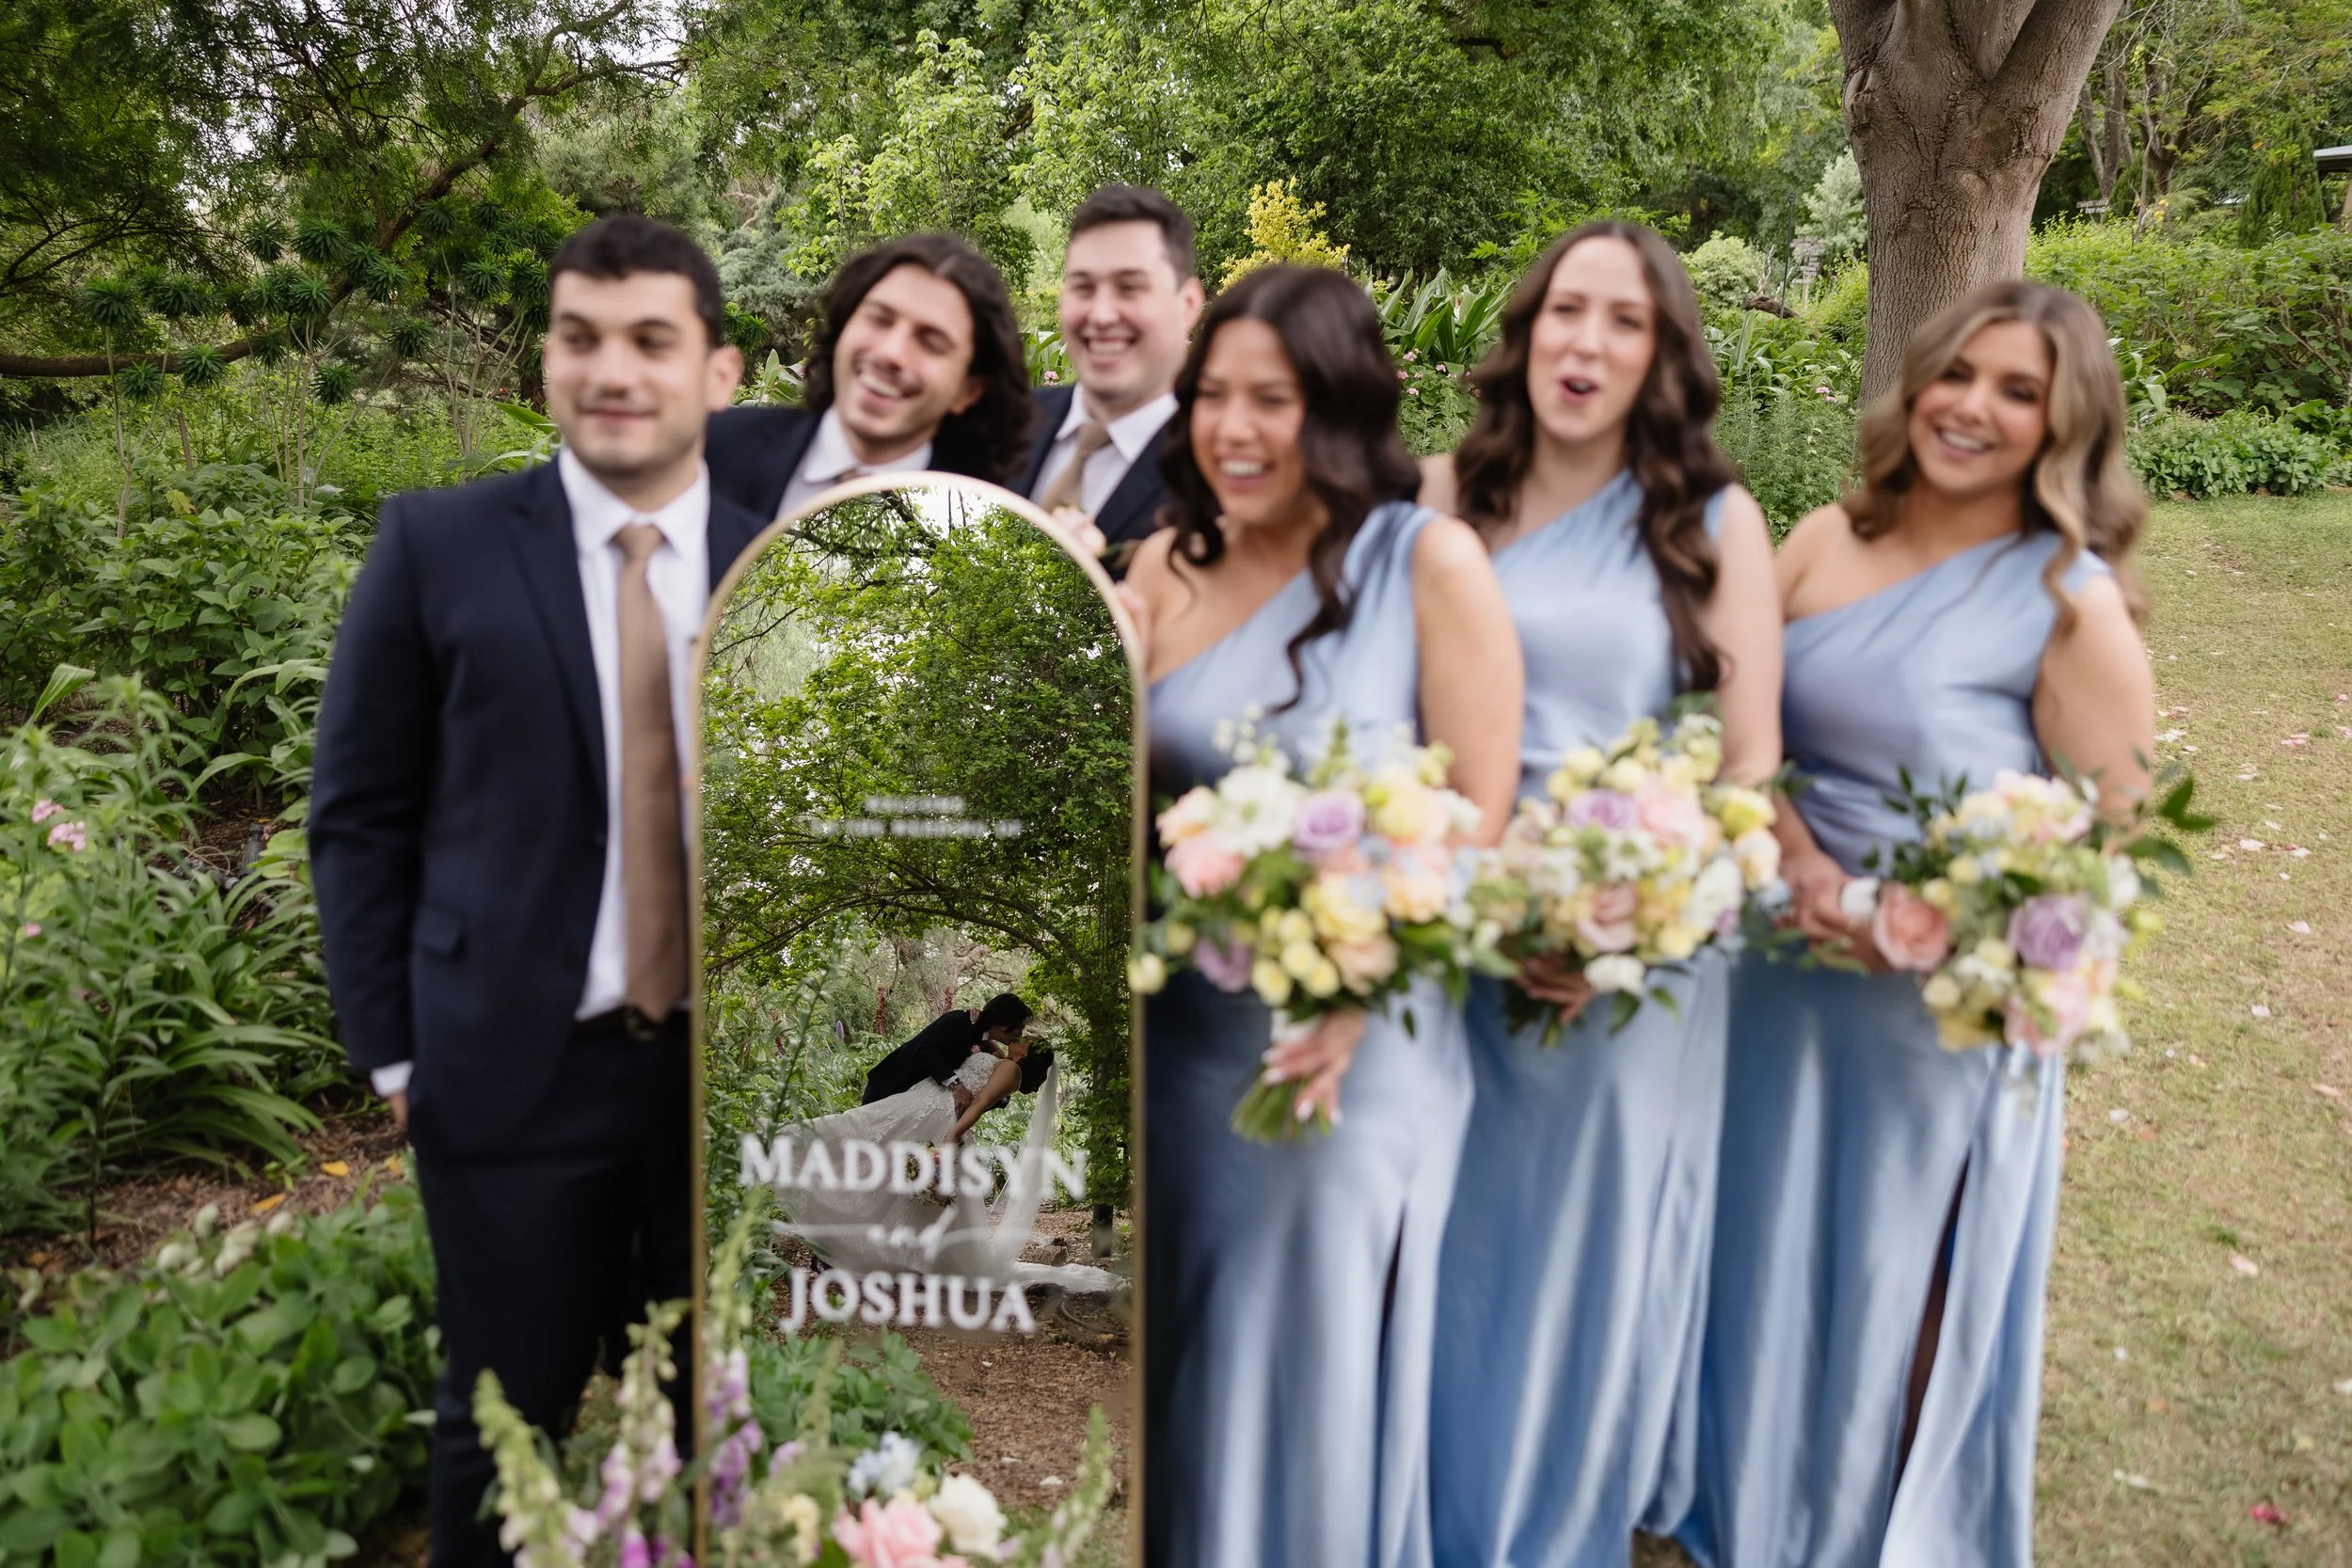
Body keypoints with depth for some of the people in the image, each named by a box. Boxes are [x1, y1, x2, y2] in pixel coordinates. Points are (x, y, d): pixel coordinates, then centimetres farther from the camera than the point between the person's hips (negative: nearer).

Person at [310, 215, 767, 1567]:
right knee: (506, 1412, 13)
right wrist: (393, 1049, -2)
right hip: (516, 1062, -1)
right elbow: (363, 813, 0)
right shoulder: (437, 545, -4)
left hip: (736, 1061, 2)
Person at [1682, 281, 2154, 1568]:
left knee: (1893, 1294, 14)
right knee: (1765, 1259, 21)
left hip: (1944, 1006, -4)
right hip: (1776, 967, 4)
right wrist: (1796, 859, -17)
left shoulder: (2071, 605, -13)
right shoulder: (1825, 541, -1)